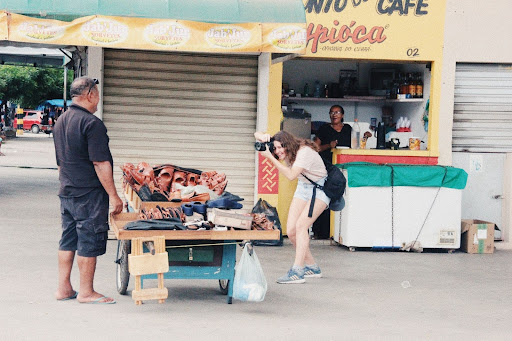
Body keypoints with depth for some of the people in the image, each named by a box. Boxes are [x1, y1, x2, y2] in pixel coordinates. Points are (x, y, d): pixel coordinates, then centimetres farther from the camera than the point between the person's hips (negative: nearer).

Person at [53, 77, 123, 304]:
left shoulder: (61, 122, 12)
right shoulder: (91, 124, -16)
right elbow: (100, 164, -19)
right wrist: (113, 195, -15)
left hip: (66, 192, 9)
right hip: (89, 194, -9)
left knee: (68, 241, 13)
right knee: (89, 242, -1)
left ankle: (64, 289, 18)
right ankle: (86, 292, 6)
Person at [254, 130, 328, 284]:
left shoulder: (304, 152, -27)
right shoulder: (286, 150, -6)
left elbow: (291, 175, -36)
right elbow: (257, 134, -2)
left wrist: (270, 157, -37)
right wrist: (263, 137, -27)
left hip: (319, 189, -8)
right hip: (303, 187, 8)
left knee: (301, 225, -23)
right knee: (291, 230, -3)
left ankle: (297, 271, -25)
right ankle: (312, 267, 12)